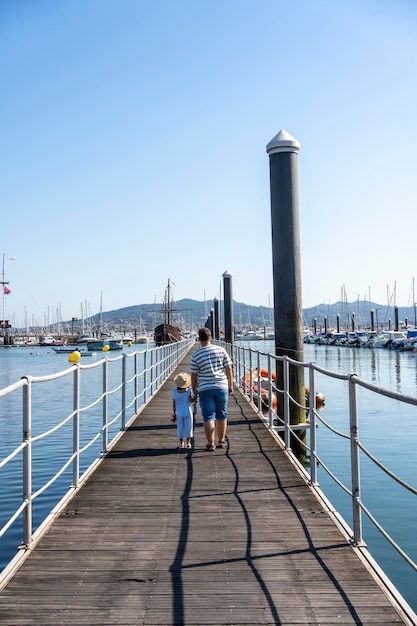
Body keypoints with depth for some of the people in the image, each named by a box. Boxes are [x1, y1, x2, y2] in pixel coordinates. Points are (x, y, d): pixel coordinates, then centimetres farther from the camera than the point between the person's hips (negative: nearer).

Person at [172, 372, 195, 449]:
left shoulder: (174, 391, -3)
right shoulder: (188, 390, -12)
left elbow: (173, 404, 1)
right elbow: (191, 400, -18)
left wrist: (174, 413, 9)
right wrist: (195, 396, 1)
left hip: (179, 412, 2)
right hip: (187, 411, -2)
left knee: (180, 427, 11)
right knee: (188, 427, 7)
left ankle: (181, 443, 14)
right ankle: (188, 443, 7)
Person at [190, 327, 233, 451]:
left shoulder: (195, 356, -7)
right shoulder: (221, 350, -2)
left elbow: (194, 376, -3)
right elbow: (228, 369, 1)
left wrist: (194, 390, 10)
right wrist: (230, 384, 10)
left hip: (205, 389, -2)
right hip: (222, 387, 2)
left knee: (208, 417, 3)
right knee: (221, 415, 15)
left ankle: (211, 444, 3)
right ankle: (221, 441, 25)